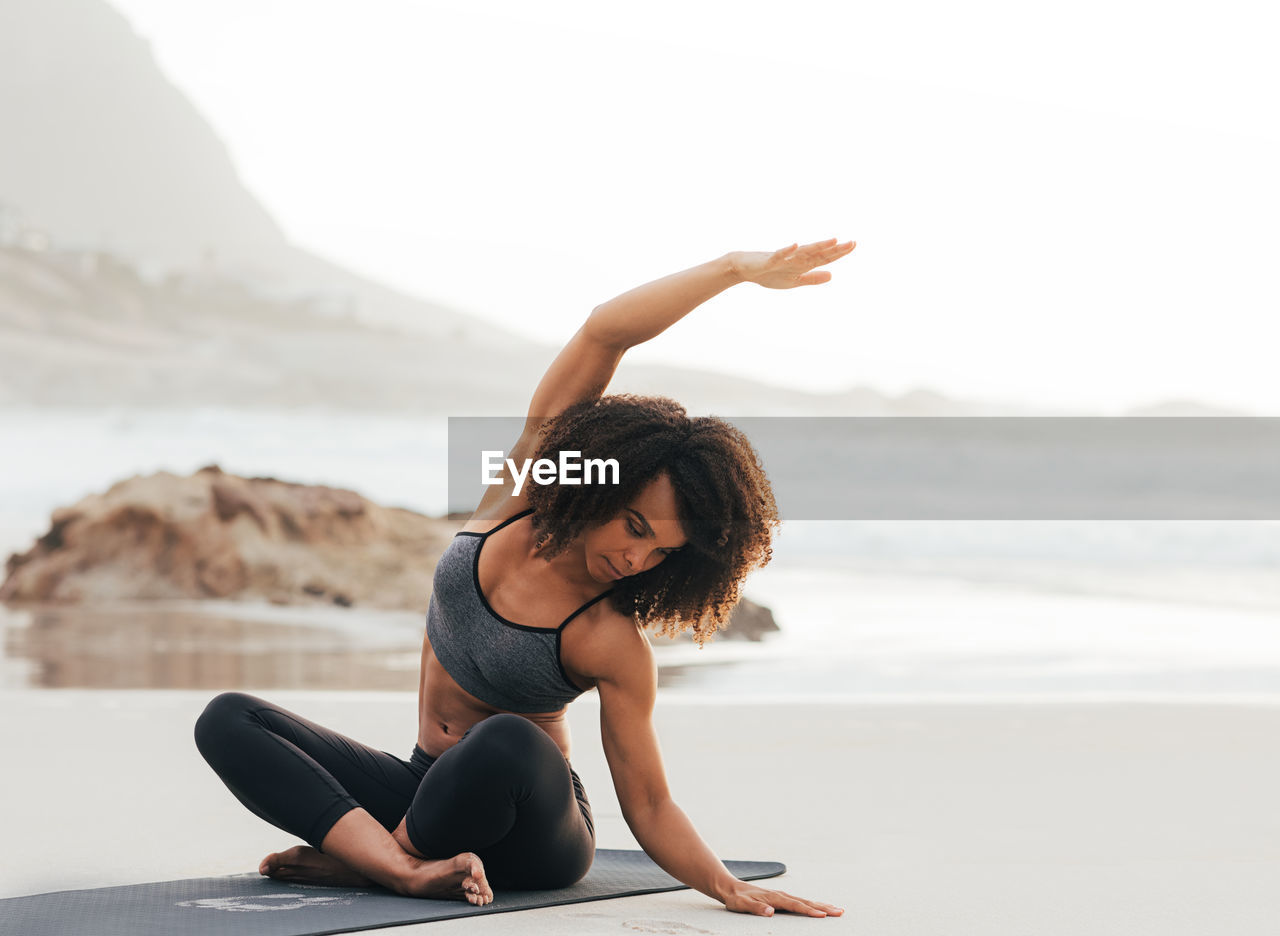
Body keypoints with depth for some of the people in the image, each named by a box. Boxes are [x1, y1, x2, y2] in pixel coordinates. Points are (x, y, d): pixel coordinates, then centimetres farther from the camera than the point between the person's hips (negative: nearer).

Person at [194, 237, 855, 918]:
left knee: (509, 741, -41)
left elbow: (648, 804, -12)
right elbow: (602, 333, -17)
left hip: (529, 828, -5)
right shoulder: (524, 487, -9)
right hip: (423, 785, 5)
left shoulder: (615, 646, -19)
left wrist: (729, 887, -28)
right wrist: (734, 267, -26)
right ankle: (406, 868, -32)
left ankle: (363, 857, -16)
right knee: (228, 720, -16)